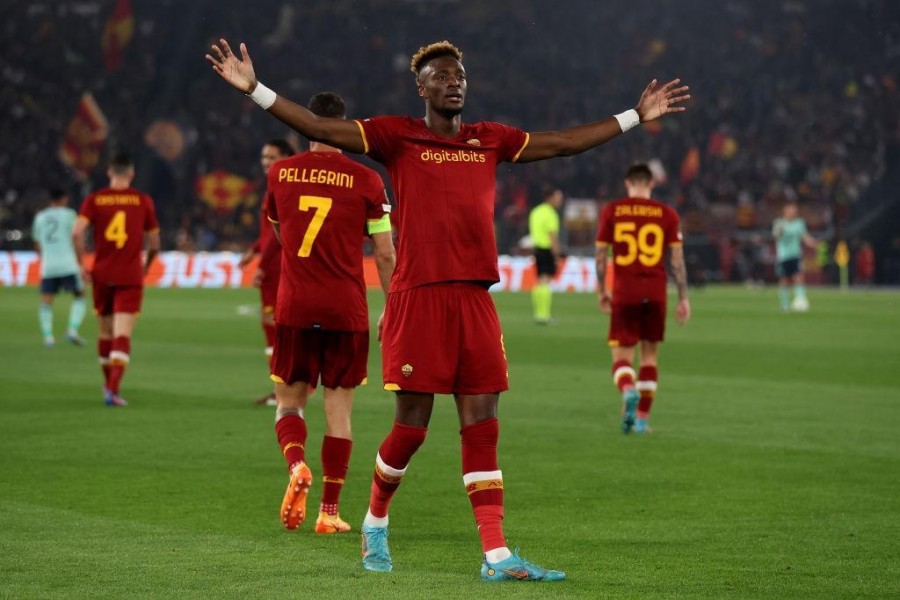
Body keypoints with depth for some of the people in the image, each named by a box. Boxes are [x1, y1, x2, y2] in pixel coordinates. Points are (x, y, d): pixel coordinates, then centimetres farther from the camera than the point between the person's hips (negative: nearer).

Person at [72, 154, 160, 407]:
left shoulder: (94, 200, 2)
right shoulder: (143, 201, 2)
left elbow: (77, 232, -13)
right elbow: (154, 243, 6)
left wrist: (82, 265, -4)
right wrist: (146, 267, 23)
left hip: (101, 274, 2)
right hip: (130, 277, -2)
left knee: (105, 332, 17)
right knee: (123, 334, -7)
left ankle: (109, 384, 31)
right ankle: (113, 389, -21)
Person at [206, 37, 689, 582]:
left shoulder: (491, 140, 15)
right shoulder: (397, 136, 2)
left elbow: (566, 143, 23)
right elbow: (320, 128, -6)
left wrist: (637, 116, 25)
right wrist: (255, 90, -15)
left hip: (475, 300, 4)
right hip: (418, 298, -4)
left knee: (482, 426, 1)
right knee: (412, 425, 0)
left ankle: (497, 556, 0)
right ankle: (376, 522, 26)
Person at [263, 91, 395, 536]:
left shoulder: (280, 173, 3)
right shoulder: (365, 180, -4)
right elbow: (385, 254, -2)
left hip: (294, 305, 1)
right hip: (347, 309, -1)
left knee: (289, 402, 12)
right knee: (339, 411, 6)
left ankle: (296, 467, -18)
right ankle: (329, 511, 7)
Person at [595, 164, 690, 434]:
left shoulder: (611, 211, 2)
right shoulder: (666, 214, 3)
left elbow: (600, 255, 4)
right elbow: (677, 259, 2)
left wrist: (602, 291, 16)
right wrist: (684, 299, 7)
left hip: (624, 293, -1)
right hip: (656, 294, 1)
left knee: (621, 356, 1)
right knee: (650, 355, 14)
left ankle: (628, 391, -31)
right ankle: (642, 418, 14)